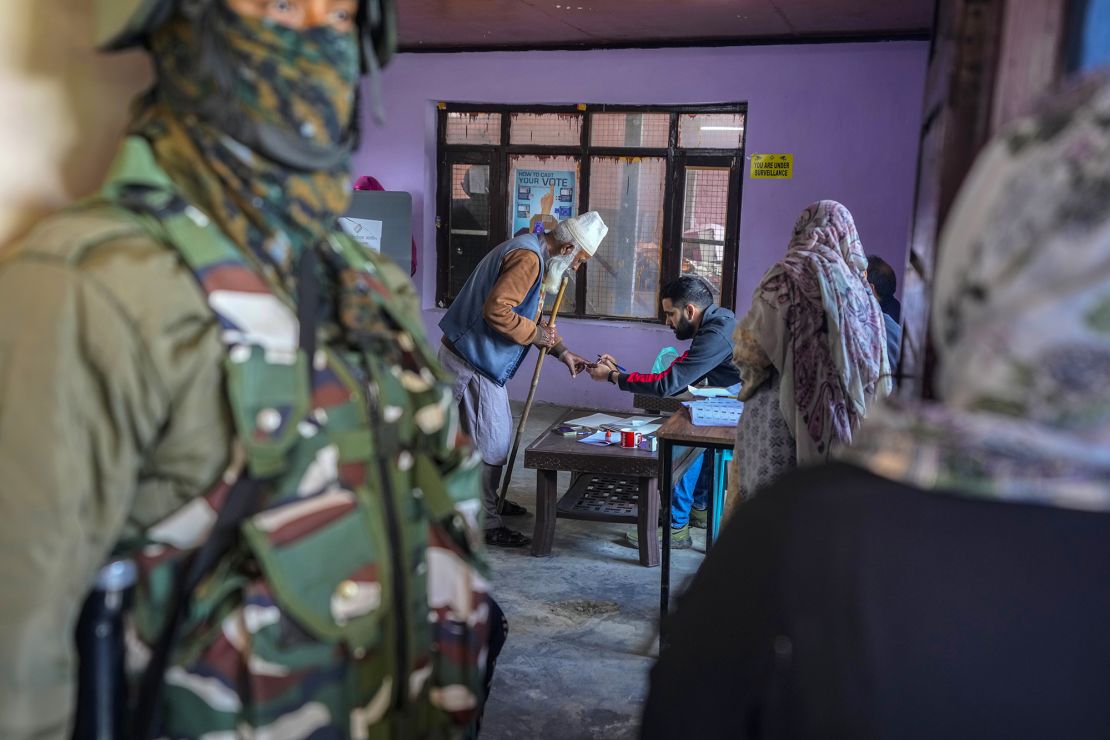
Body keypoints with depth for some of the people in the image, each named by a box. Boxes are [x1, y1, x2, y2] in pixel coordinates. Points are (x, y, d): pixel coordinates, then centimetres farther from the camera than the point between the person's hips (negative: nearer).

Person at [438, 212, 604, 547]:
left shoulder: (533, 255, 15)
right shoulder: (527, 258, -20)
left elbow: (530, 317, 22)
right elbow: (496, 309, -30)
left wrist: (561, 350, 16)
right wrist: (535, 334, -18)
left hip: (480, 359, 11)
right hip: (471, 362, -11)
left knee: (499, 432, 21)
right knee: (490, 442, -4)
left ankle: (490, 500, 37)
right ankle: (485, 524, 5)